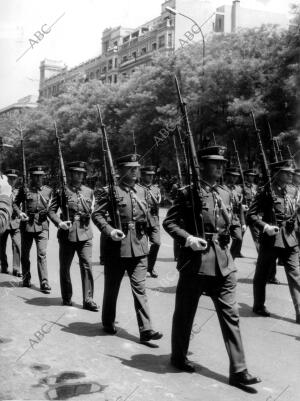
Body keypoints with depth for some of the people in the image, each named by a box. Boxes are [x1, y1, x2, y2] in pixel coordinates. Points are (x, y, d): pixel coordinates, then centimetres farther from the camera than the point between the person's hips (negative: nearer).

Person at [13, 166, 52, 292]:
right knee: (25, 254, 10)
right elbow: (15, 203, 7)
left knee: (42, 254, -9)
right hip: (26, 224, 0)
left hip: (42, 226, 0)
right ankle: (26, 279, 28)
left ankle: (44, 283, -8)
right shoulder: (24, 189, 2)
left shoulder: (48, 190, 7)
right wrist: (19, 213, -11)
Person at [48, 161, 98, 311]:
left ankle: (88, 299, 0)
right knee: (65, 267, 8)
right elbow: (51, 210, -1)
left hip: (84, 233, 1)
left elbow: (91, 211, 13)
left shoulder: (88, 191, 10)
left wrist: (83, 200, -2)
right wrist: (59, 222, -15)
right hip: (67, 232, -1)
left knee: (87, 266, -5)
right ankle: (66, 298, 24)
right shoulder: (61, 190, 0)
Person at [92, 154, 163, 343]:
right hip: (116, 245, -3)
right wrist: (109, 231, -21)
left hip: (139, 246, 3)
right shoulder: (110, 191, -6)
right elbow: (97, 214, -8)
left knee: (140, 287, 0)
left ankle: (146, 329, 0)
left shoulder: (142, 191, 10)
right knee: (112, 286, 11)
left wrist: (144, 238, 14)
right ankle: (108, 322, 30)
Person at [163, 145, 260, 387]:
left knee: (230, 313, 2)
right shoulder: (188, 192, -7)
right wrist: (188, 239, -17)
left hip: (223, 261, 5)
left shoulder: (225, 194, 10)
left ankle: (238, 370, 7)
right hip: (196, 260, -5)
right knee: (185, 312, 10)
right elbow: (169, 222, -5)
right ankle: (179, 357, 31)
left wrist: (228, 238, 10)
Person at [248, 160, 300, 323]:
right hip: (271, 240, -5)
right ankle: (258, 306, 28)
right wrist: (265, 226, -21)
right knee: (262, 275, 10)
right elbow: (251, 215, -11)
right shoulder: (266, 192, -10)